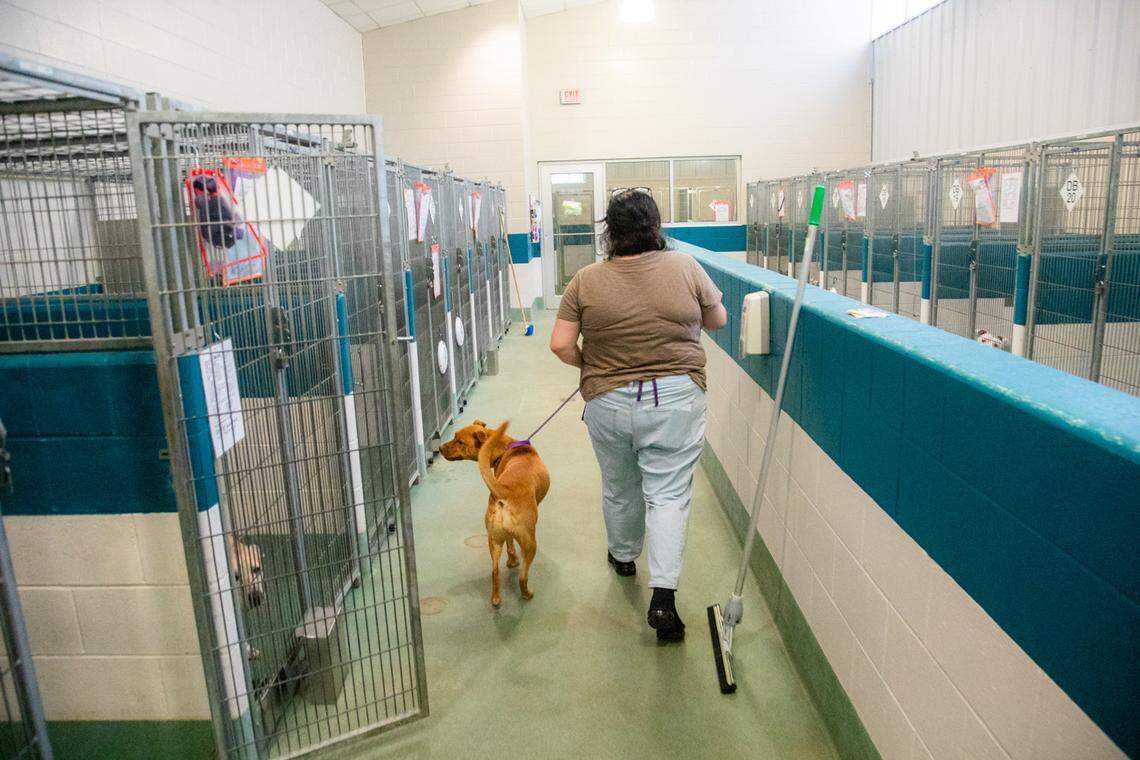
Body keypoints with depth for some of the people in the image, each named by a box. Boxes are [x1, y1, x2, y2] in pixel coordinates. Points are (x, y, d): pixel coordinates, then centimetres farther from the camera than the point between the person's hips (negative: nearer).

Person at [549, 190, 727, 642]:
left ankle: (623, 557, 41)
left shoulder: (586, 280, -4)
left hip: (608, 403, 1)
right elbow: (717, 320, 8)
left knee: (619, 487, 19)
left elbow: (560, 345, -6)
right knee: (669, 494, 3)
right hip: (675, 400, -1)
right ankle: (663, 595, -5)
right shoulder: (685, 268, -4)